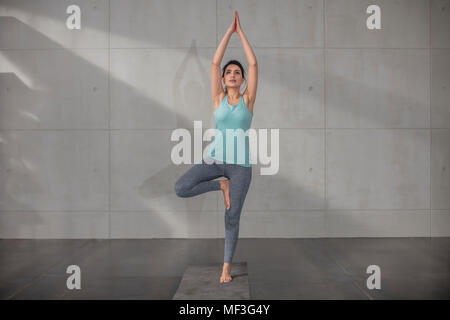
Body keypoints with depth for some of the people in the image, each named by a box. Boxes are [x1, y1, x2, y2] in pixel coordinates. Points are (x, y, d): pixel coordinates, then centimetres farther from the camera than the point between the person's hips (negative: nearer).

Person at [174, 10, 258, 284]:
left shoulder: (248, 99, 3)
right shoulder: (219, 98, 5)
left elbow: (254, 64, -3)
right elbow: (215, 62, -1)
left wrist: (241, 31, 1)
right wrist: (229, 31, -1)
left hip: (240, 164, -1)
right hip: (216, 159, 1)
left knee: (232, 217, 2)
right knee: (181, 188, -20)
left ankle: (227, 266, 18)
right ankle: (221, 186, 5)